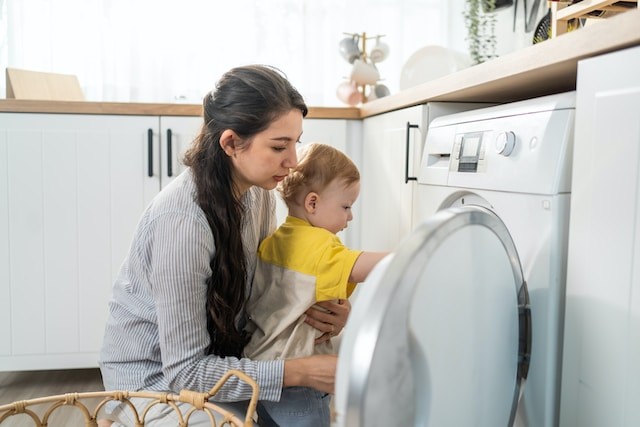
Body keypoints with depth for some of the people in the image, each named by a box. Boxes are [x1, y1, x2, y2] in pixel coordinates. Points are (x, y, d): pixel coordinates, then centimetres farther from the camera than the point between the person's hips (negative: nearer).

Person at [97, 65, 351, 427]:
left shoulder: (258, 191, -9)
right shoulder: (182, 221, -30)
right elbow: (185, 370, -25)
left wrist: (318, 310, -16)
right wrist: (300, 372, -29)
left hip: (215, 358, 6)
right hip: (156, 380, -6)